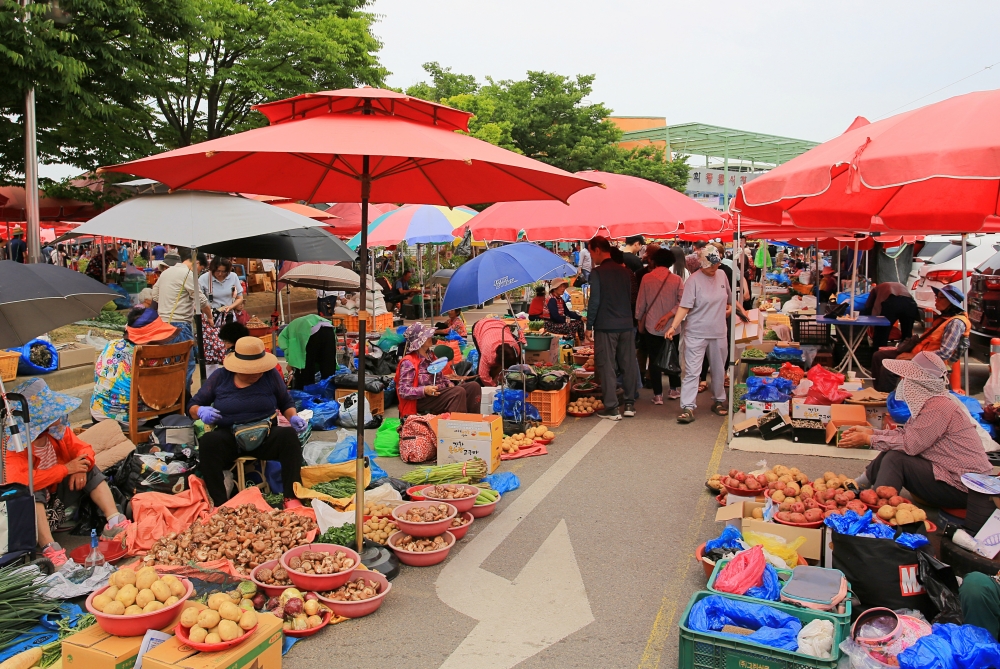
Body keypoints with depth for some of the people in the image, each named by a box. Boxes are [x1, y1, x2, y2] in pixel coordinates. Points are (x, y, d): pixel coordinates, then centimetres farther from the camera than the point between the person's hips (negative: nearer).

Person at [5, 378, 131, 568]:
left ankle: (114, 523, -19)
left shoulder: (56, 430, -8)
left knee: (91, 471, -7)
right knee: (32, 492, -36)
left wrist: (81, 468, -25)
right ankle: (49, 548, -44)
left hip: (59, 491, 7)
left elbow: (84, 449, -1)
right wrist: (67, 469, -33)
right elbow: (22, 480, -38)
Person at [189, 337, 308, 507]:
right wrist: (201, 411, -15)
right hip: (228, 438, 0)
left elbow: (286, 403, 13)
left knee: (289, 434, -32)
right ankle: (220, 504, -31)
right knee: (207, 442, -33)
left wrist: (294, 417, -9)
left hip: (265, 436, 0)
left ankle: (291, 497, -30)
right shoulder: (220, 377, 1)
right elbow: (193, 406, 10)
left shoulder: (271, 374, 0)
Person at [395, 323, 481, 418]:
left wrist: (449, 383, 7)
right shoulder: (408, 362, -10)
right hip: (423, 400, -9)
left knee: (474, 386, -8)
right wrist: (425, 390, -28)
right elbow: (403, 391, -15)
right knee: (459, 392, -29)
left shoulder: (430, 356, 16)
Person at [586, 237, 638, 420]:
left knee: (607, 367, 0)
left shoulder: (597, 273, -9)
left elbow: (595, 301, -12)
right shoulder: (625, 271, 9)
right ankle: (630, 404, 19)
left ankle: (611, 408, 1)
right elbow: (631, 298, 14)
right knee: (629, 365, 12)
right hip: (627, 325, 6)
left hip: (605, 326, -6)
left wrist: (589, 326, -6)